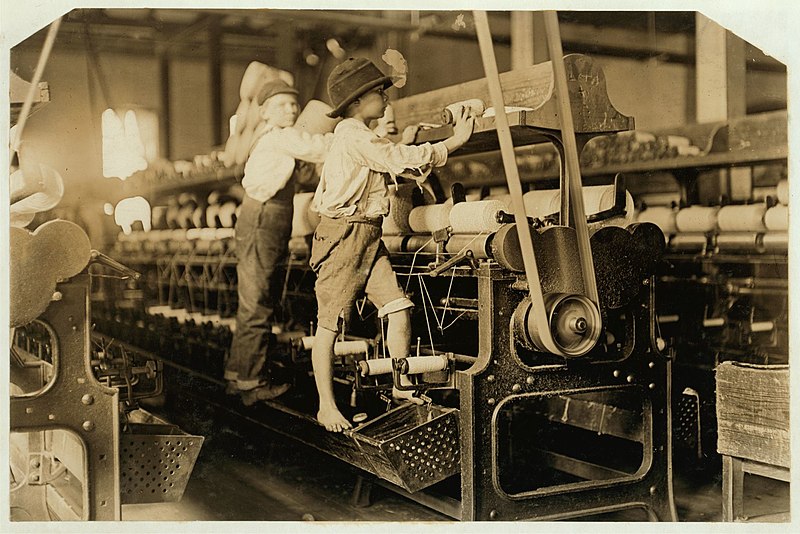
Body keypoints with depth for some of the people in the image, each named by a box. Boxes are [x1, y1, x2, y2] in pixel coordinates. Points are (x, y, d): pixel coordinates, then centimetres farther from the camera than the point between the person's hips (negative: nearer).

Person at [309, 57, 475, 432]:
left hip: (369, 238, 9)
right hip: (343, 234, -9)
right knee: (329, 323, -2)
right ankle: (326, 406, 5)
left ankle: (401, 387, 12)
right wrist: (455, 142, -10)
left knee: (399, 309, 0)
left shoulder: (363, 138, 21)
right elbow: (401, 160, -16)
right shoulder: (352, 134, -12)